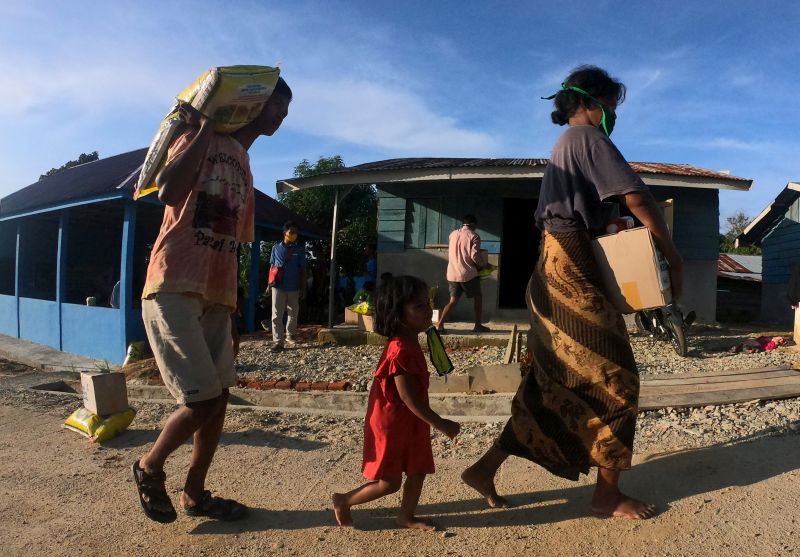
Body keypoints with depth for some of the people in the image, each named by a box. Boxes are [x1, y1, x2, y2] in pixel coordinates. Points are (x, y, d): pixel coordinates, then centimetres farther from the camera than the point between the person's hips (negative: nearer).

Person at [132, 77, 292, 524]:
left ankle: (196, 494, 26)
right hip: (174, 288, -8)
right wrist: (204, 129, -15)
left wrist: (232, 311, 19)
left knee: (219, 397, 9)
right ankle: (149, 467, 20)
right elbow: (169, 192, -21)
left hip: (216, 296, 8)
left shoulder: (245, 168, 21)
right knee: (202, 399, -9)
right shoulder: (201, 140, 0)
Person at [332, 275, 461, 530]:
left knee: (418, 471, 17)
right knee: (389, 482, 7)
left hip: (411, 422, 9)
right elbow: (409, 398, -28)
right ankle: (343, 501, 26)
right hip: (391, 424, -9)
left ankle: (406, 516, 36)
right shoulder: (400, 350, -29)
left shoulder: (410, 344, 2)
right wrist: (441, 425, -21)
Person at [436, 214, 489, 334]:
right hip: (468, 274, -5)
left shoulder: (452, 234, 12)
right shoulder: (473, 236, -5)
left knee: (453, 300, 10)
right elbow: (475, 256, -13)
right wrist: (484, 264, 4)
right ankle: (478, 326, 17)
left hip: (452, 273, 5)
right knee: (478, 298, 13)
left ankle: (440, 325, -3)